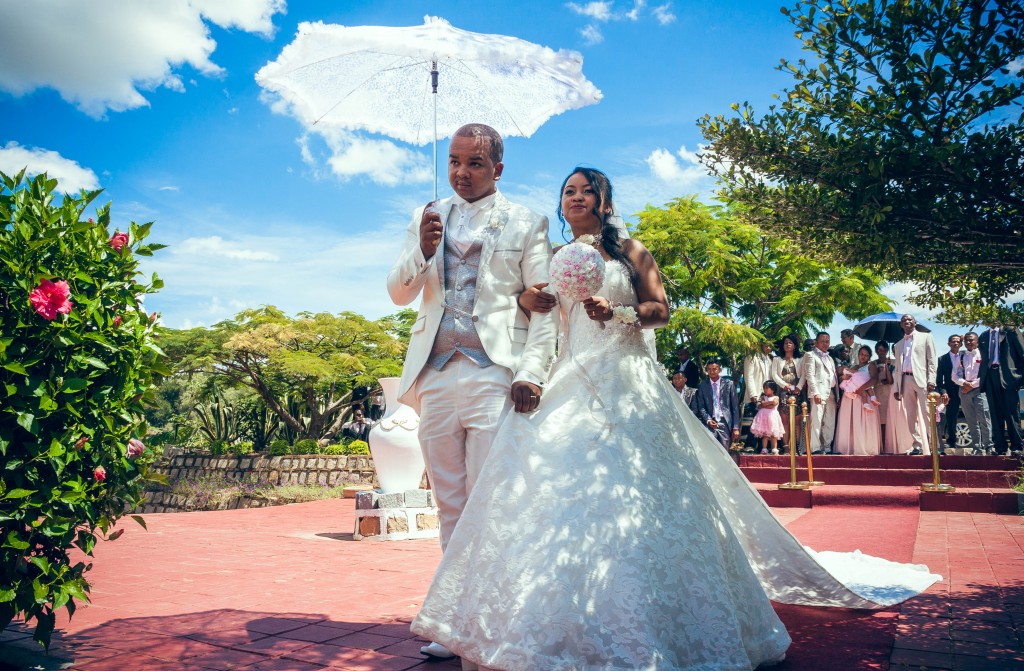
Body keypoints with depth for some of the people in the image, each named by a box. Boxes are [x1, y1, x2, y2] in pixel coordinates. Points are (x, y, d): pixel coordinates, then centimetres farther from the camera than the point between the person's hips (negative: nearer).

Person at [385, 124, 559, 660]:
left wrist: (532, 373, -12)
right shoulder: (427, 218, 16)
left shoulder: (526, 224, 6)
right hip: (435, 379, 4)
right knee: (450, 507, 8)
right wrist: (421, 251, -10)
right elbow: (399, 294, 11)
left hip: (495, 376, -4)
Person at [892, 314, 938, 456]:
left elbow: (932, 360, 1)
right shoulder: (899, 344, 21)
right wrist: (896, 387, 11)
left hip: (921, 379, -5)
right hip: (905, 381, 5)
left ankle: (935, 445, -6)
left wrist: (931, 380, -11)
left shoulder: (926, 337, 9)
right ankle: (917, 445, 4)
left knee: (926, 414, -9)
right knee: (910, 416, 2)